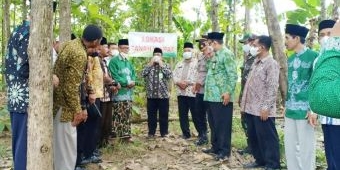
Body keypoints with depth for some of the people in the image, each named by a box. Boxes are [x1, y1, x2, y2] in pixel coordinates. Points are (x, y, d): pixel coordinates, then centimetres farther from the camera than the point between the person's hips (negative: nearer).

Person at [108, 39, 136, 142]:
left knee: (127, 116, 8)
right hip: (119, 93, -7)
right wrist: (127, 83, -14)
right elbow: (115, 76, -13)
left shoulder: (128, 62, 20)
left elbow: (133, 74, 17)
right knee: (118, 116, -8)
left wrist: (132, 82, -6)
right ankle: (114, 135, -3)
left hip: (129, 93, 7)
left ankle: (126, 134, 14)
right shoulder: (114, 61, -4)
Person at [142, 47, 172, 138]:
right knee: (151, 115, 6)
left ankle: (164, 132, 12)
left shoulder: (166, 66, 8)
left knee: (164, 115, 3)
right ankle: (151, 132, 15)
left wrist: (161, 64, -9)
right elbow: (143, 74, -6)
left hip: (163, 95, -1)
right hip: (151, 95, 1)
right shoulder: (149, 66, 12)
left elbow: (169, 75, -11)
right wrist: (151, 63, -5)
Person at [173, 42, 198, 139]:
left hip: (192, 92, -6)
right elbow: (174, 76, 14)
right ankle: (185, 133, 18)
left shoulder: (197, 63, 1)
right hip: (181, 92, 6)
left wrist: (187, 82, -14)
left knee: (196, 114, -3)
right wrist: (179, 82, -7)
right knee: (182, 114, 8)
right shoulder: (179, 64, 21)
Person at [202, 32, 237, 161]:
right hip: (212, 96, 10)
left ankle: (225, 151, 4)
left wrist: (228, 92, -21)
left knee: (223, 124, -3)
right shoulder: (214, 55, 17)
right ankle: (215, 147, 27)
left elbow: (233, 75, -15)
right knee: (213, 123, 16)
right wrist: (209, 58, 11)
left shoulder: (227, 54, -10)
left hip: (222, 97, -9)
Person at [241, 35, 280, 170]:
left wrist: (266, 107, -21)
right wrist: (244, 103, 16)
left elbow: (272, 87, -17)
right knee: (253, 137, 16)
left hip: (262, 110, -9)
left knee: (267, 137, 1)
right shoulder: (256, 63, 16)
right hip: (251, 108, 9)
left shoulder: (271, 64, -11)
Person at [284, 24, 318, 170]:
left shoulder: (313, 56, -8)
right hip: (290, 110, 7)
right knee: (290, 146, 12)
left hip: (305, 110, -7)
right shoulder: (291, 59, 13)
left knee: (306, 147, 1)